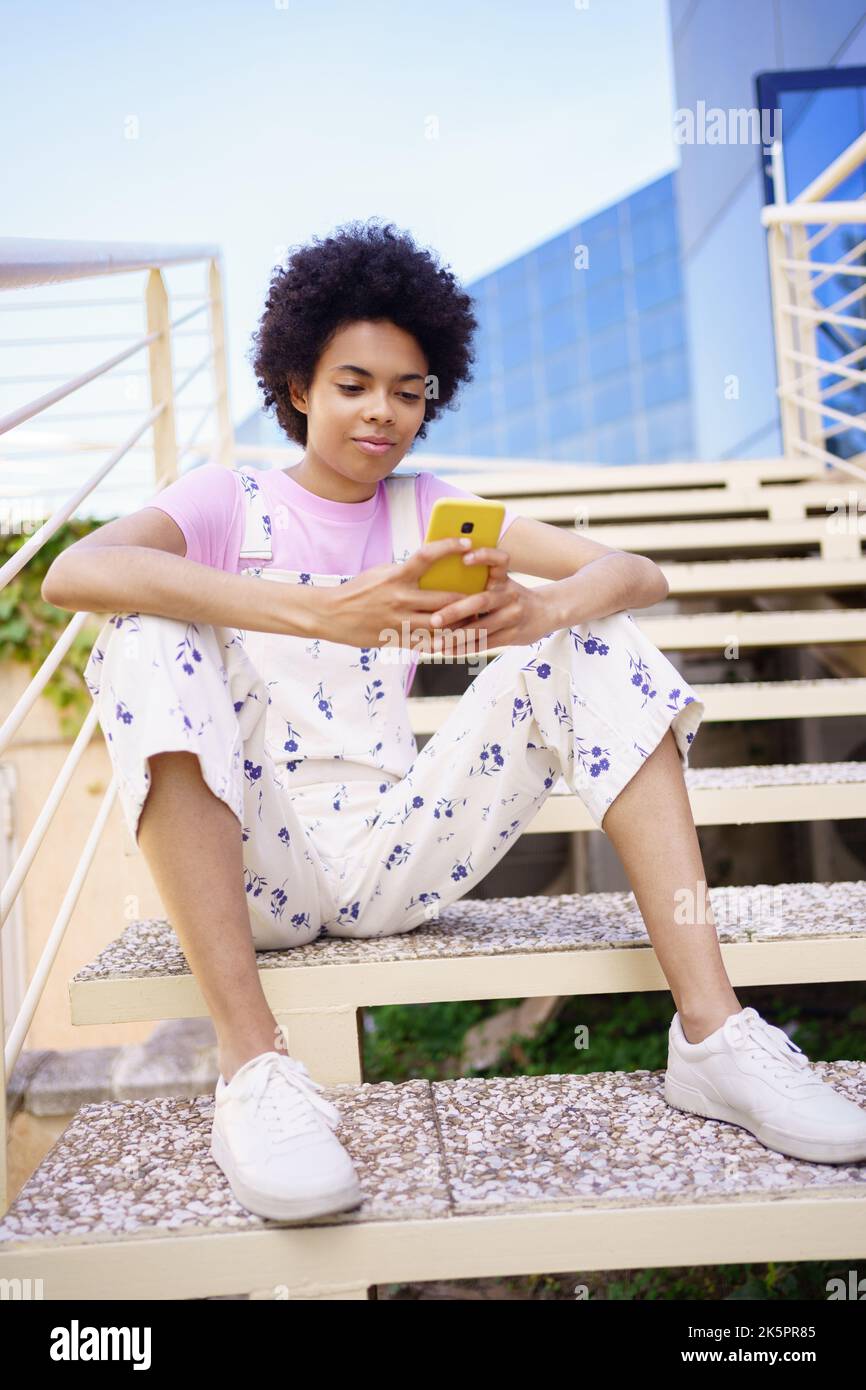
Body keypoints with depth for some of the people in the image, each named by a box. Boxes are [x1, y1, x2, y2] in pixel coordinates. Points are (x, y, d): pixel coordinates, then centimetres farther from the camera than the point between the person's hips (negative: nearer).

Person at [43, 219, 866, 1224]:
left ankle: (711, 1031, -19)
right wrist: (325, 613, -34)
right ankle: (252, 1065, -31)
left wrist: (534, 613, -26)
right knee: (151, 642, -26)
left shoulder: (427, 509, 11)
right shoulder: (227, 503, 3)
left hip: (389, 864, 3)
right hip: (249, 869, -2)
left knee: (593, 644, -8)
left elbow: (638, 575, -1)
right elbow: (72, 574, -21)